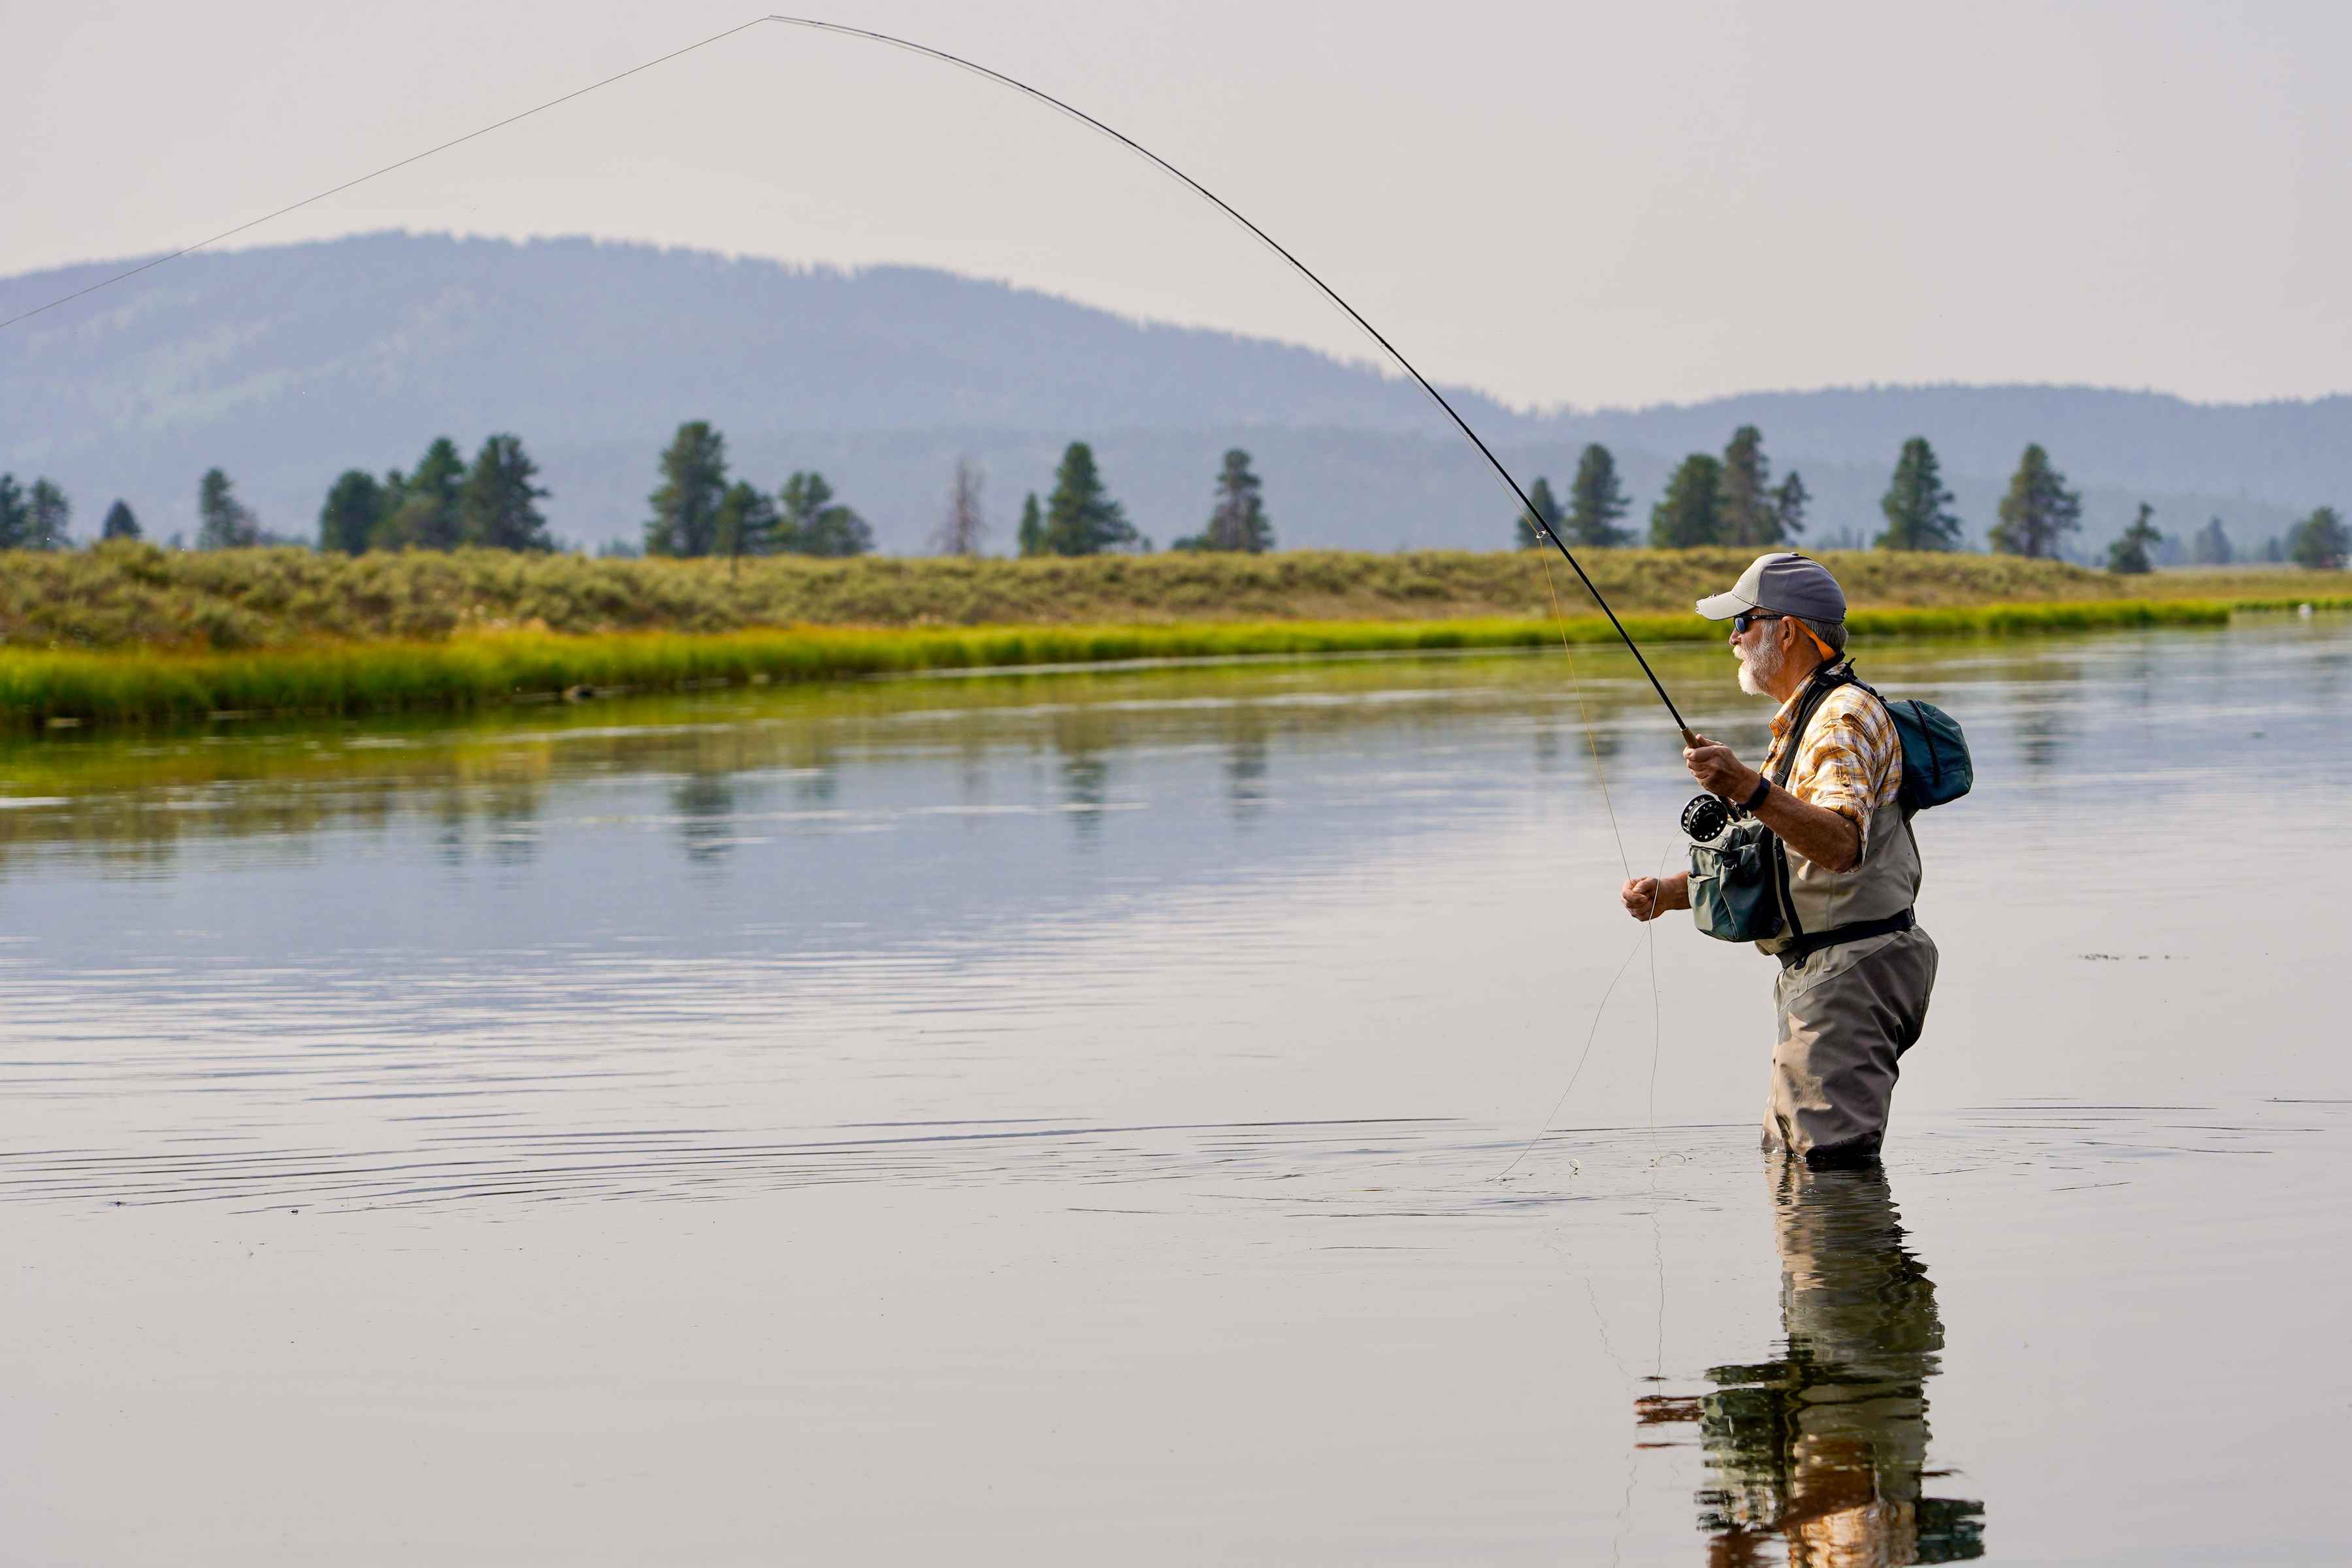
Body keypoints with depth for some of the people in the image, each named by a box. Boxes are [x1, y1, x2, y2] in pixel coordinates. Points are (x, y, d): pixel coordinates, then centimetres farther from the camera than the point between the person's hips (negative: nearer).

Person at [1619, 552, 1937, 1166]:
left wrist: (1750, 790, -44)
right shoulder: (1802, 722, 22)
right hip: (1814, 971, 11)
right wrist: (1670, 892, 11)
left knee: (1833, 1161, -14)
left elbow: (1842, 844, -32)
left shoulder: (1846, 715, -14)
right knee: (1787, 1157, 14)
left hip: (1850, 968, -11)